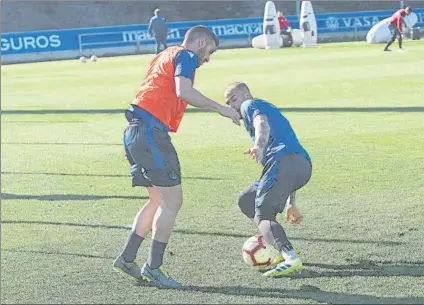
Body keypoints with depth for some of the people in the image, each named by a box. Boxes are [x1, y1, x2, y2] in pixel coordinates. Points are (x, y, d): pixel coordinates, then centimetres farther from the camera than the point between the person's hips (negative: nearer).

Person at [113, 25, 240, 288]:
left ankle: (127, 258, 17)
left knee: (158, 200, 16)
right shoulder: (186, 56, -3)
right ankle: (153, 267, -6)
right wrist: (220, 109, -14)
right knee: (172, 201, -6)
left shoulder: (166, 55, 27)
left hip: (136, 131, 10)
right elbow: (183, 91, -20)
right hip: (151, 130, -10)